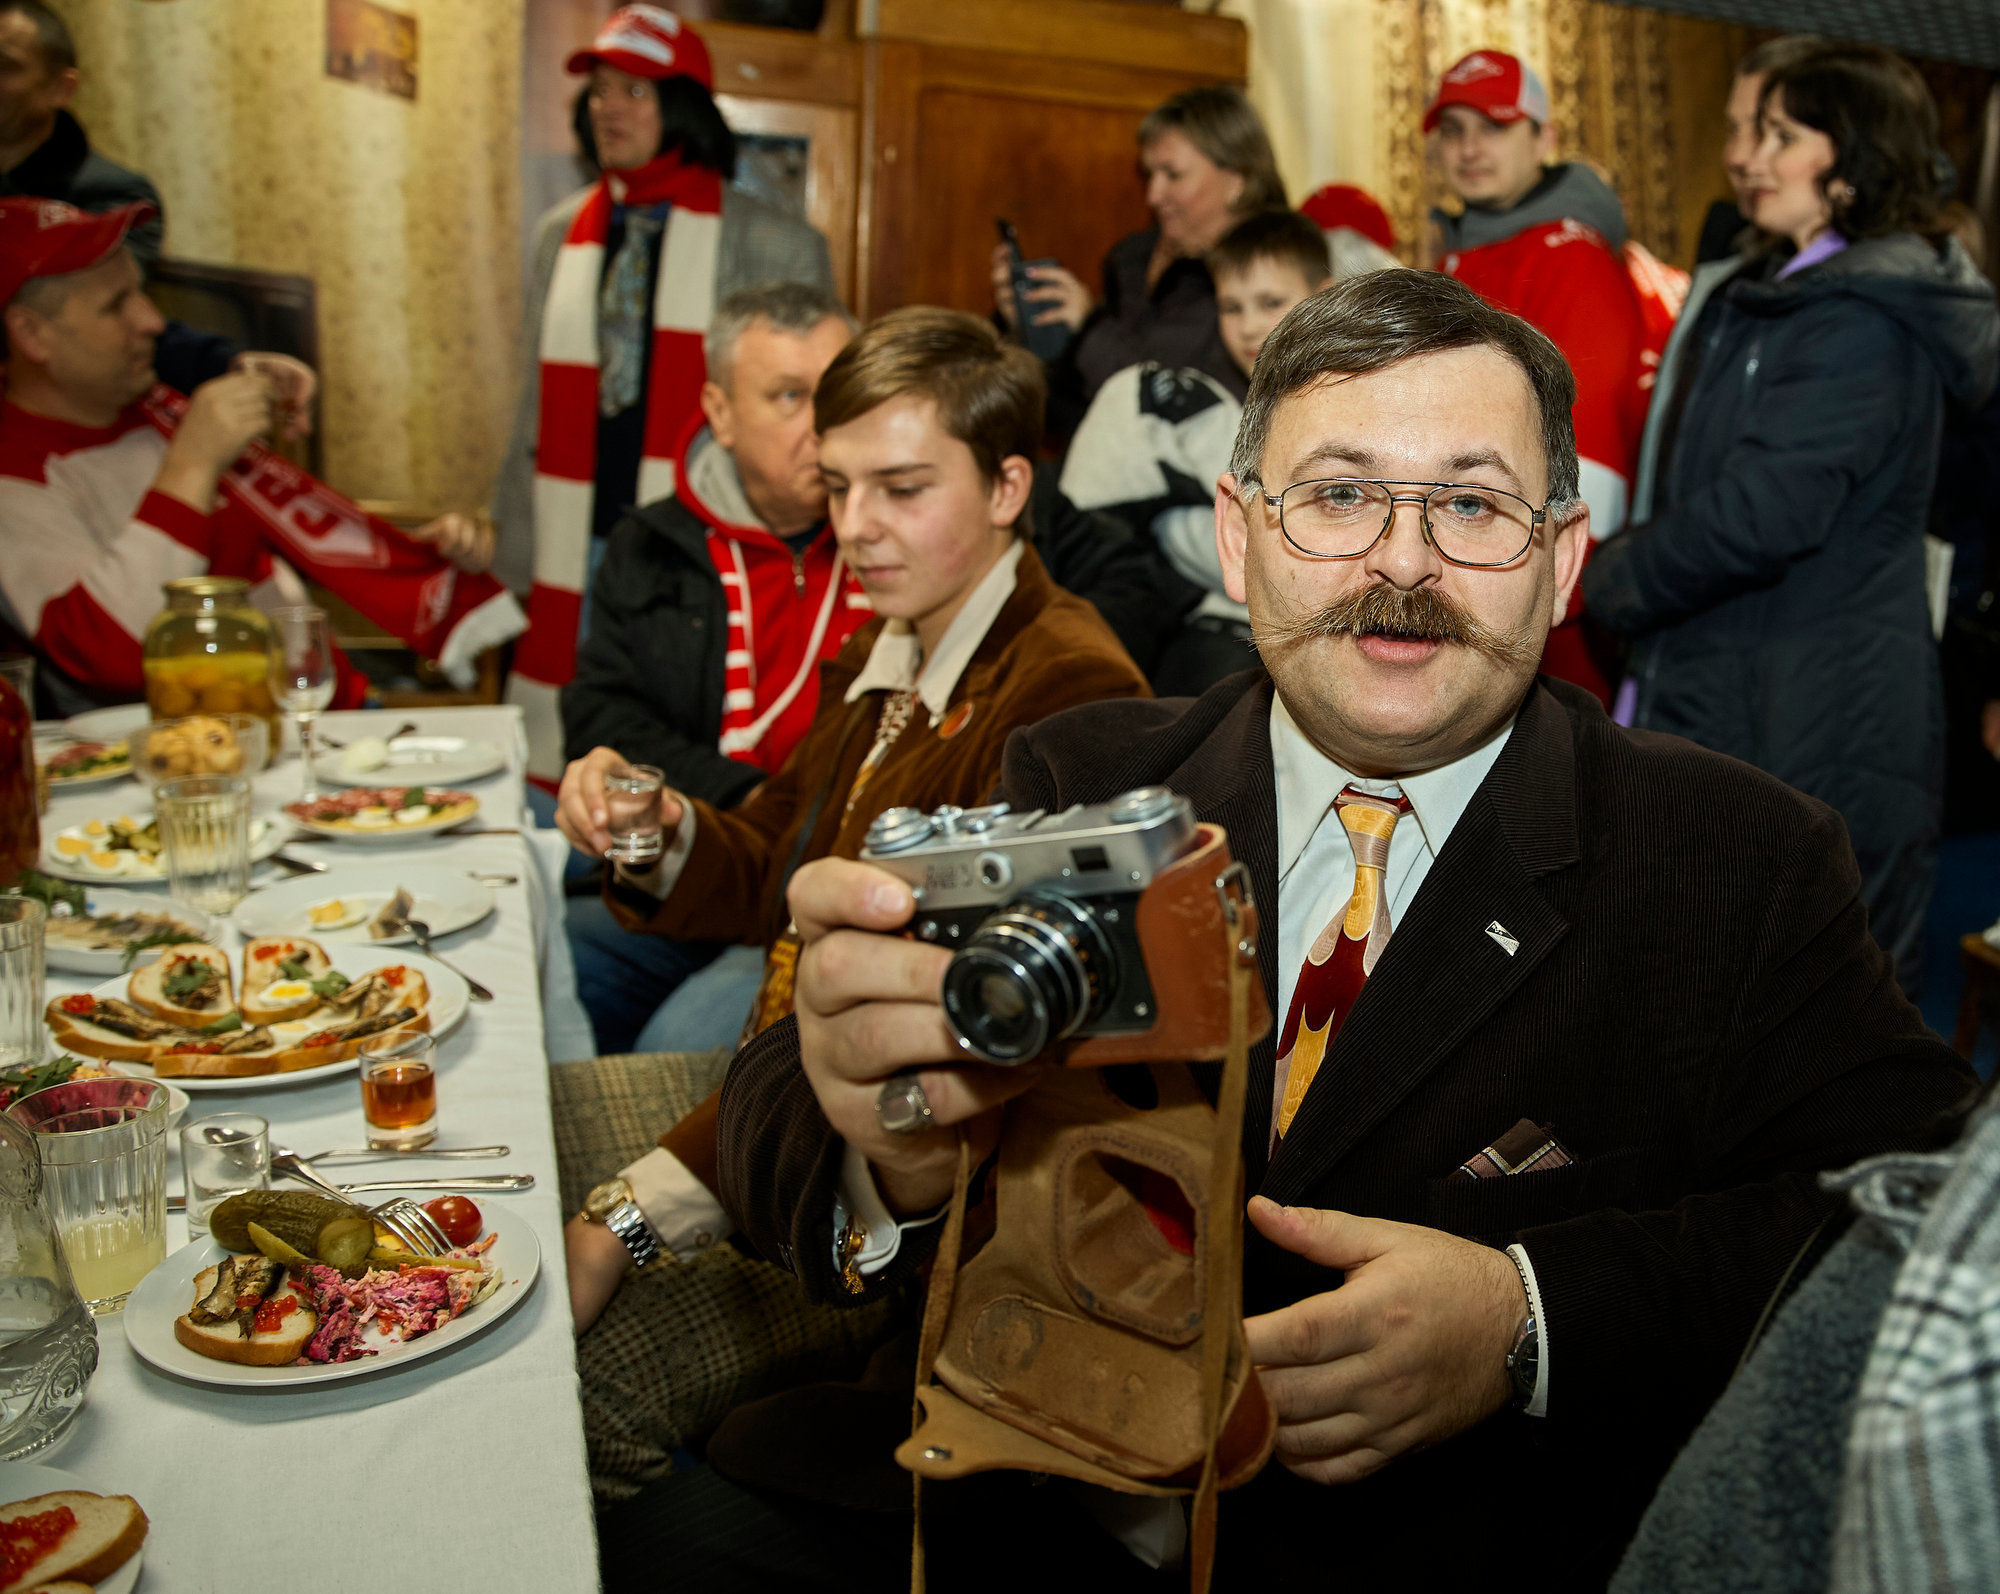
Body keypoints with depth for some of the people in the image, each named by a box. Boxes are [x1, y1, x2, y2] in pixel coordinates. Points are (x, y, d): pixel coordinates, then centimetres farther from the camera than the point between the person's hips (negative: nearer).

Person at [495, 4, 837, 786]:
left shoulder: (775, 246, 1)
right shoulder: (560, 235, 15)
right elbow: (538, 413, 17)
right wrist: (512, 568, 13)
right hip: (572, 565, 4)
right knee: (559, 771, 4)